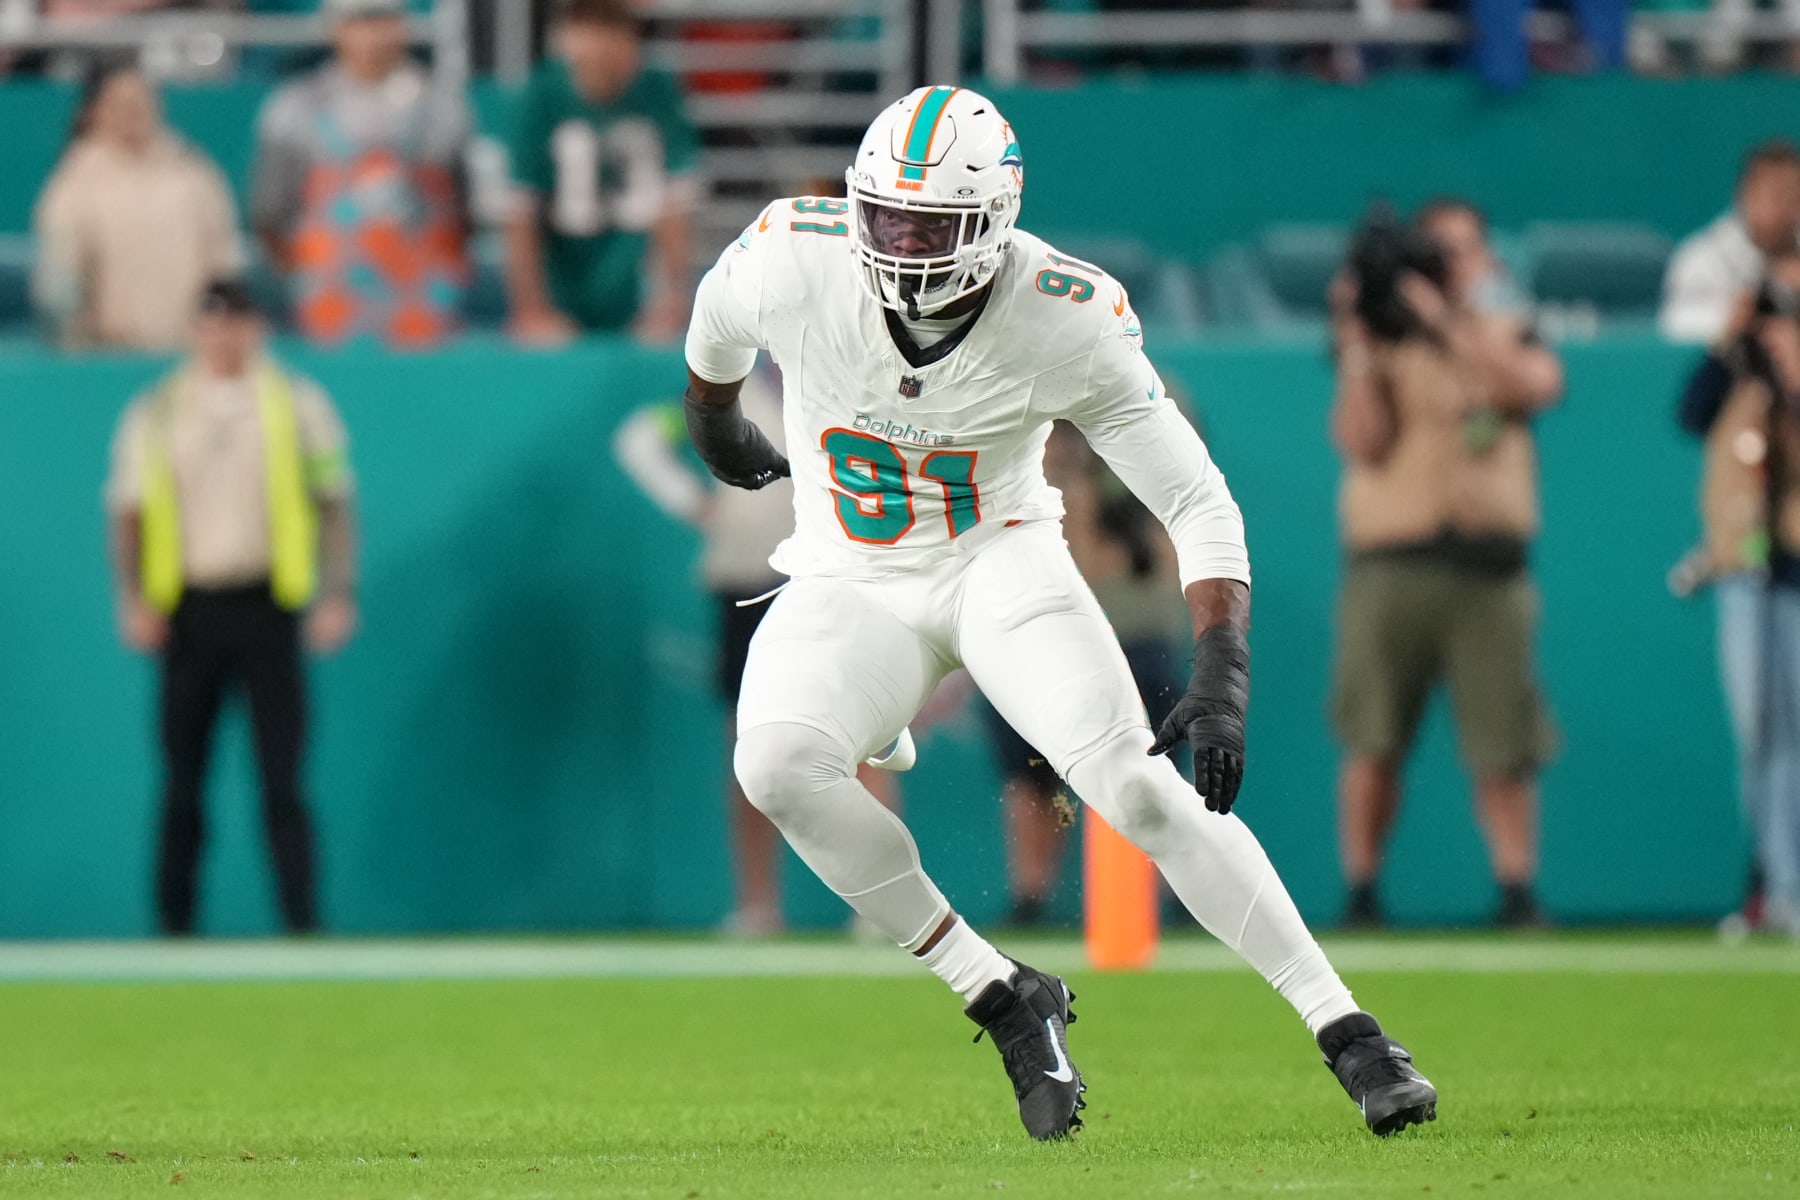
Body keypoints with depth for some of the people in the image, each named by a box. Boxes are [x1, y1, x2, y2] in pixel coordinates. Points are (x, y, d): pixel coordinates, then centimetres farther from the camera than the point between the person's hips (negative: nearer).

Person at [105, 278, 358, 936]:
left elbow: (333, 503, 6)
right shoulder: (155, 412, 10)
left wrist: (337, 595, -4)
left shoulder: (296, 404, 7)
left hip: (266, 605, -1)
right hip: (186, 605, 2)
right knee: (181, 781, 2)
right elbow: (129, 511, 10)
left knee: (281, 777, -7)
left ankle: (301, 921, -6)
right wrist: (134, 598, -2)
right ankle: (174, 925, 7)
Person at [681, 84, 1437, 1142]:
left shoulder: (1067, 319, -22)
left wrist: (1222, 676, -30)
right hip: (853, 588, 2)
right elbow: (720, 321, 8)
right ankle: (1005, 1003, -13)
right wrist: (713, 421, 27)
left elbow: (1199, 502, -17)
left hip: (1002, 563, -2)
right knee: (777, 766, -28)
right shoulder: (796, 257, -20)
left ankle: (1351, 1035, -16)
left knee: (1136, 784, -23)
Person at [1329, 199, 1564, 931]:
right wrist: (1357, 349, -7)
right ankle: (1361, 892, 2)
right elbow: (1360, 441, -2)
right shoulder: (1382, 346, 12)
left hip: (1488, 565, 0)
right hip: (1389, 564, 0)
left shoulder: (1512, 340, 14)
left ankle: (1517, 889, -1)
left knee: (1505, 745, -6)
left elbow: (1531, 386, -10)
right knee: (1373, 741, -5)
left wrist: (1447, 318, -14)